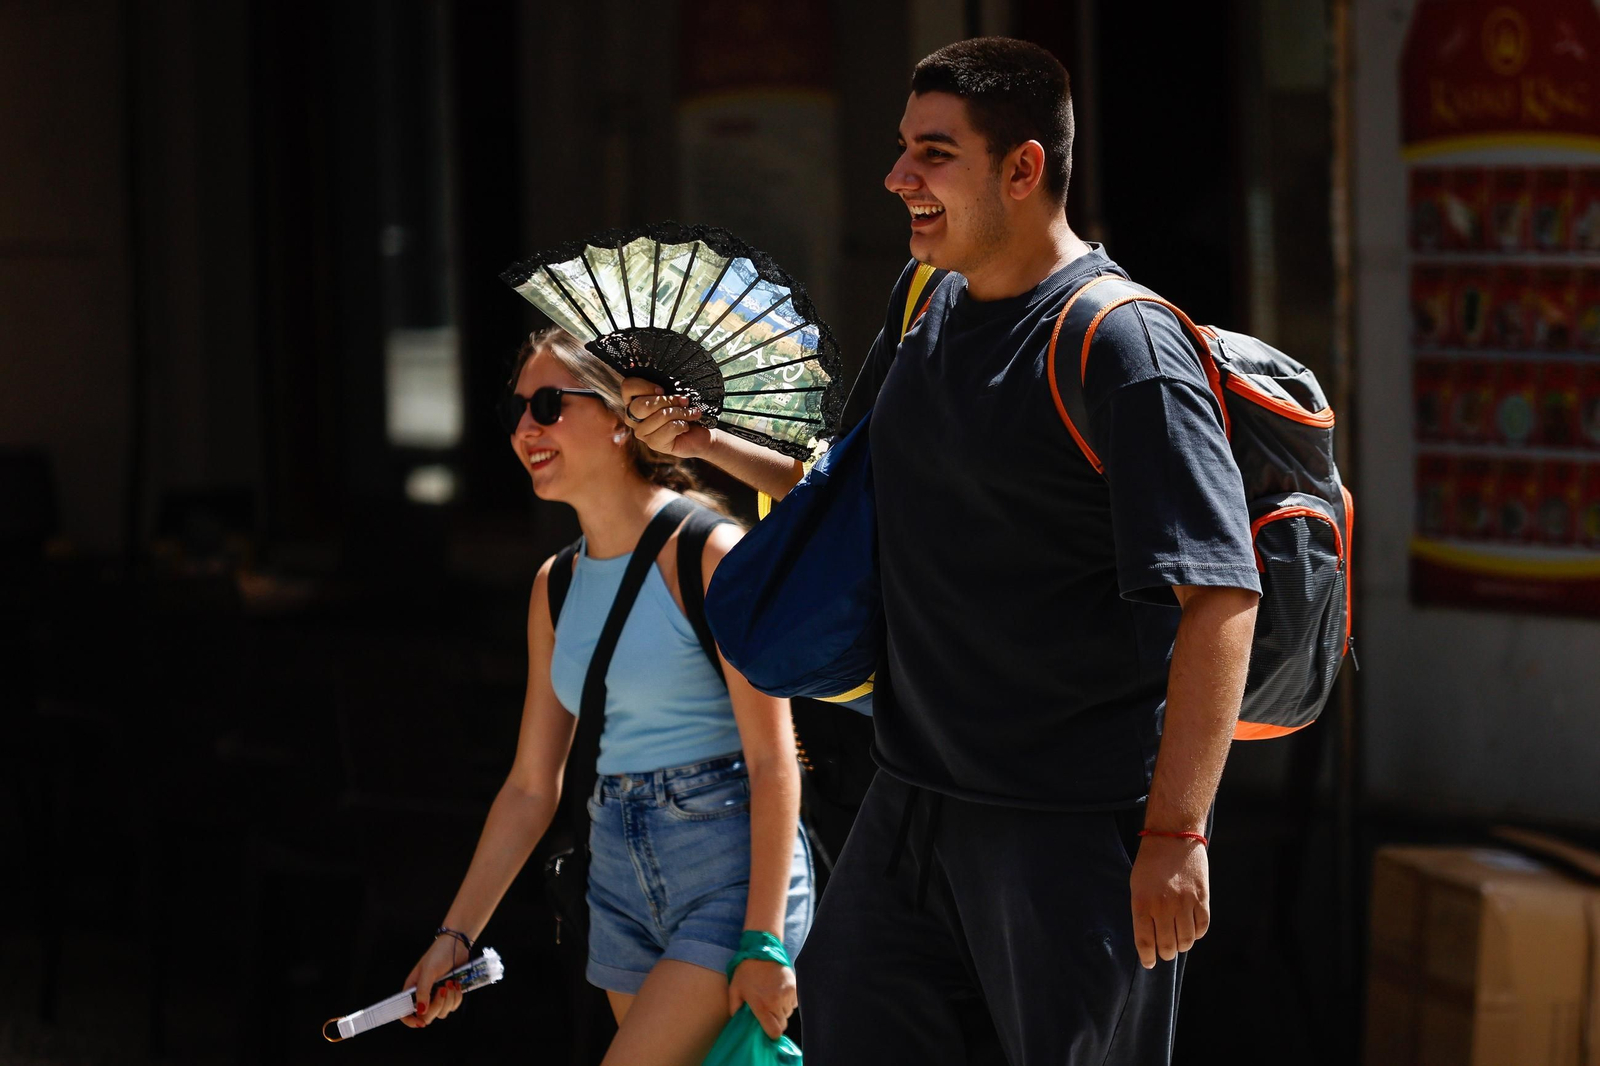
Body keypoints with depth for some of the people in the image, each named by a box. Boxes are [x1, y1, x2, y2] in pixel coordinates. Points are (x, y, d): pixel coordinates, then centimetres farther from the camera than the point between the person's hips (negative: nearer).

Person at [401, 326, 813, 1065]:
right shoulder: (556, 586, 10)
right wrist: (455, 935, 10)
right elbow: (532, 786, 15)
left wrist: (764, 942, -20)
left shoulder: (705, 553, -11)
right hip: (624, 884, 7)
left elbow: (773, 761, -14)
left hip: (731, 868, -7)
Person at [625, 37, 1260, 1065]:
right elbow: (851, 497, 28)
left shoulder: (1124, 347, -15)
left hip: (1075, 825, -8)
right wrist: (707, 442, 12)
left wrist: (1177, 835, -24)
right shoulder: (922, 308, 11)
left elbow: (1220, 596, -20)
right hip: (913, 804, 8)